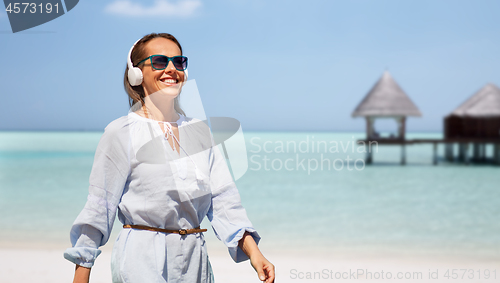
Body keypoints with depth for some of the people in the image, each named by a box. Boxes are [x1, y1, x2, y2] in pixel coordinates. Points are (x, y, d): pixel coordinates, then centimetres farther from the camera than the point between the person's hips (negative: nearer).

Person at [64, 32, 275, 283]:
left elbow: (223, 200, 5)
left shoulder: (199, 131, 9)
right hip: (141, 261, -4)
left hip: (193, 261, 5)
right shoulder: (121, 133, -3)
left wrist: (253, 252, -6)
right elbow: (99, 207, -2)